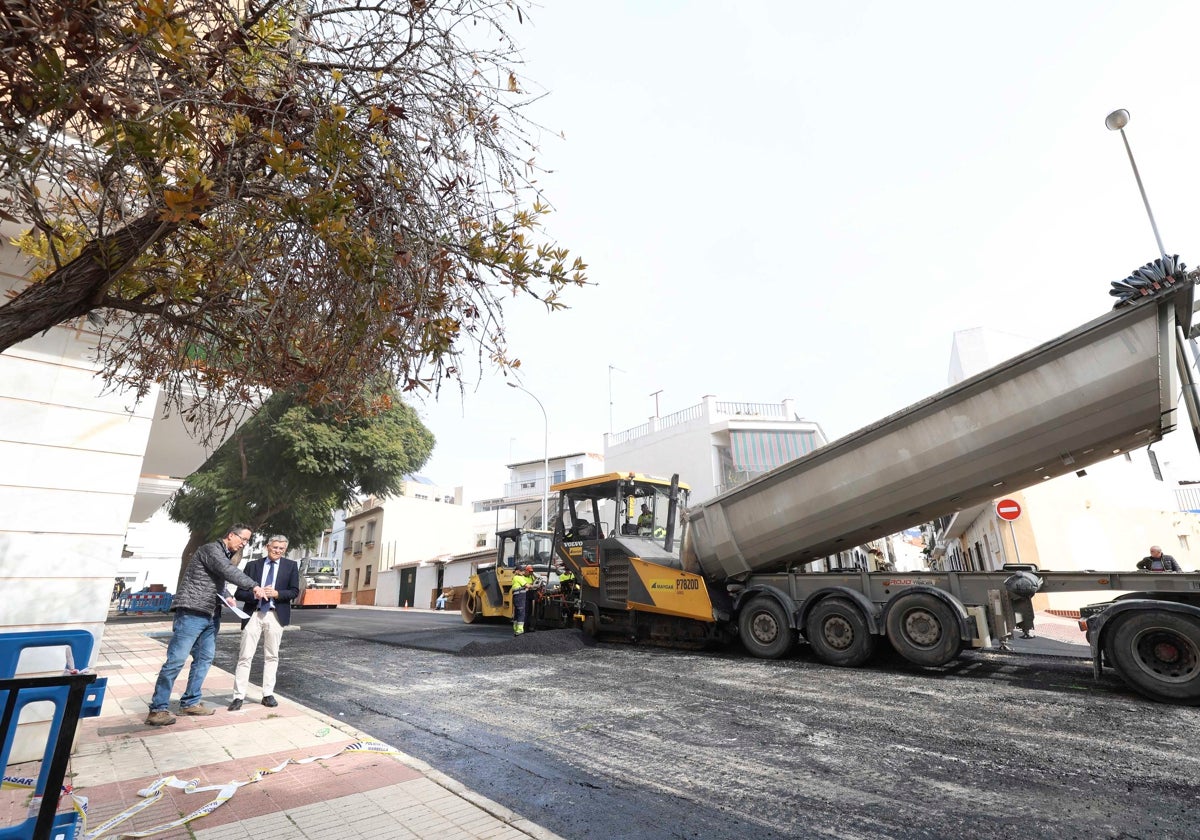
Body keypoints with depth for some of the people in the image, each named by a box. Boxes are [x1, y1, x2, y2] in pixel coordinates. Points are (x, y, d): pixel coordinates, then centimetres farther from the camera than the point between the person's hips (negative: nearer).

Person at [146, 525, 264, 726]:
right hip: (192, 614, -9)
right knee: (176, 660, -6)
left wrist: (226, 598, 5)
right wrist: (254, 585, -24)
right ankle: (157, 709, 2)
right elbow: (229, 572, -25)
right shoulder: (211, 549, -10)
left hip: (211, 616, 9)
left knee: (205, 659, 9)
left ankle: (190, 702, 18)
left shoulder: (226, 555, 17)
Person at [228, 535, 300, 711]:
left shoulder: (291, 566, 5)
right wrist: (254, 594, -16)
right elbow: (239, 592, 3)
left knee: (271, 656, 7)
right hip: (253, 614, 0)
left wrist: (276, 593, -16)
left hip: (276, 615, 0)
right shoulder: (252, 565, 6)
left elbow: (294, 591, 0)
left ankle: (268, 695, 16)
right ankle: (238, 696, 9)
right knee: (245, 656, 0)